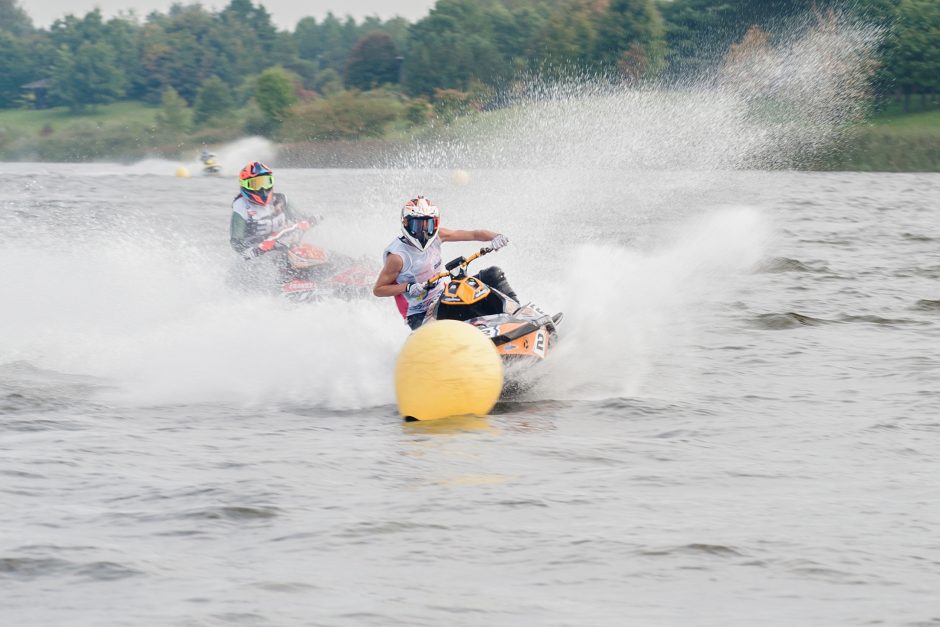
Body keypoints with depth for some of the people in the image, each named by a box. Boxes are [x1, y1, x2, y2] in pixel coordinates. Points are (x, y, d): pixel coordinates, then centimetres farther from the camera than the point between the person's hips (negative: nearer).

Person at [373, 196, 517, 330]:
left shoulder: (437, 236, -5)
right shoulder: (397, 256, -20)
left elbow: (474, 234, -4)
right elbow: (378, 289, -14)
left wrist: (496, 237, -24)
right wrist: (408, 288, -27)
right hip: (420, 315, -6)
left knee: (493, 274, 2)